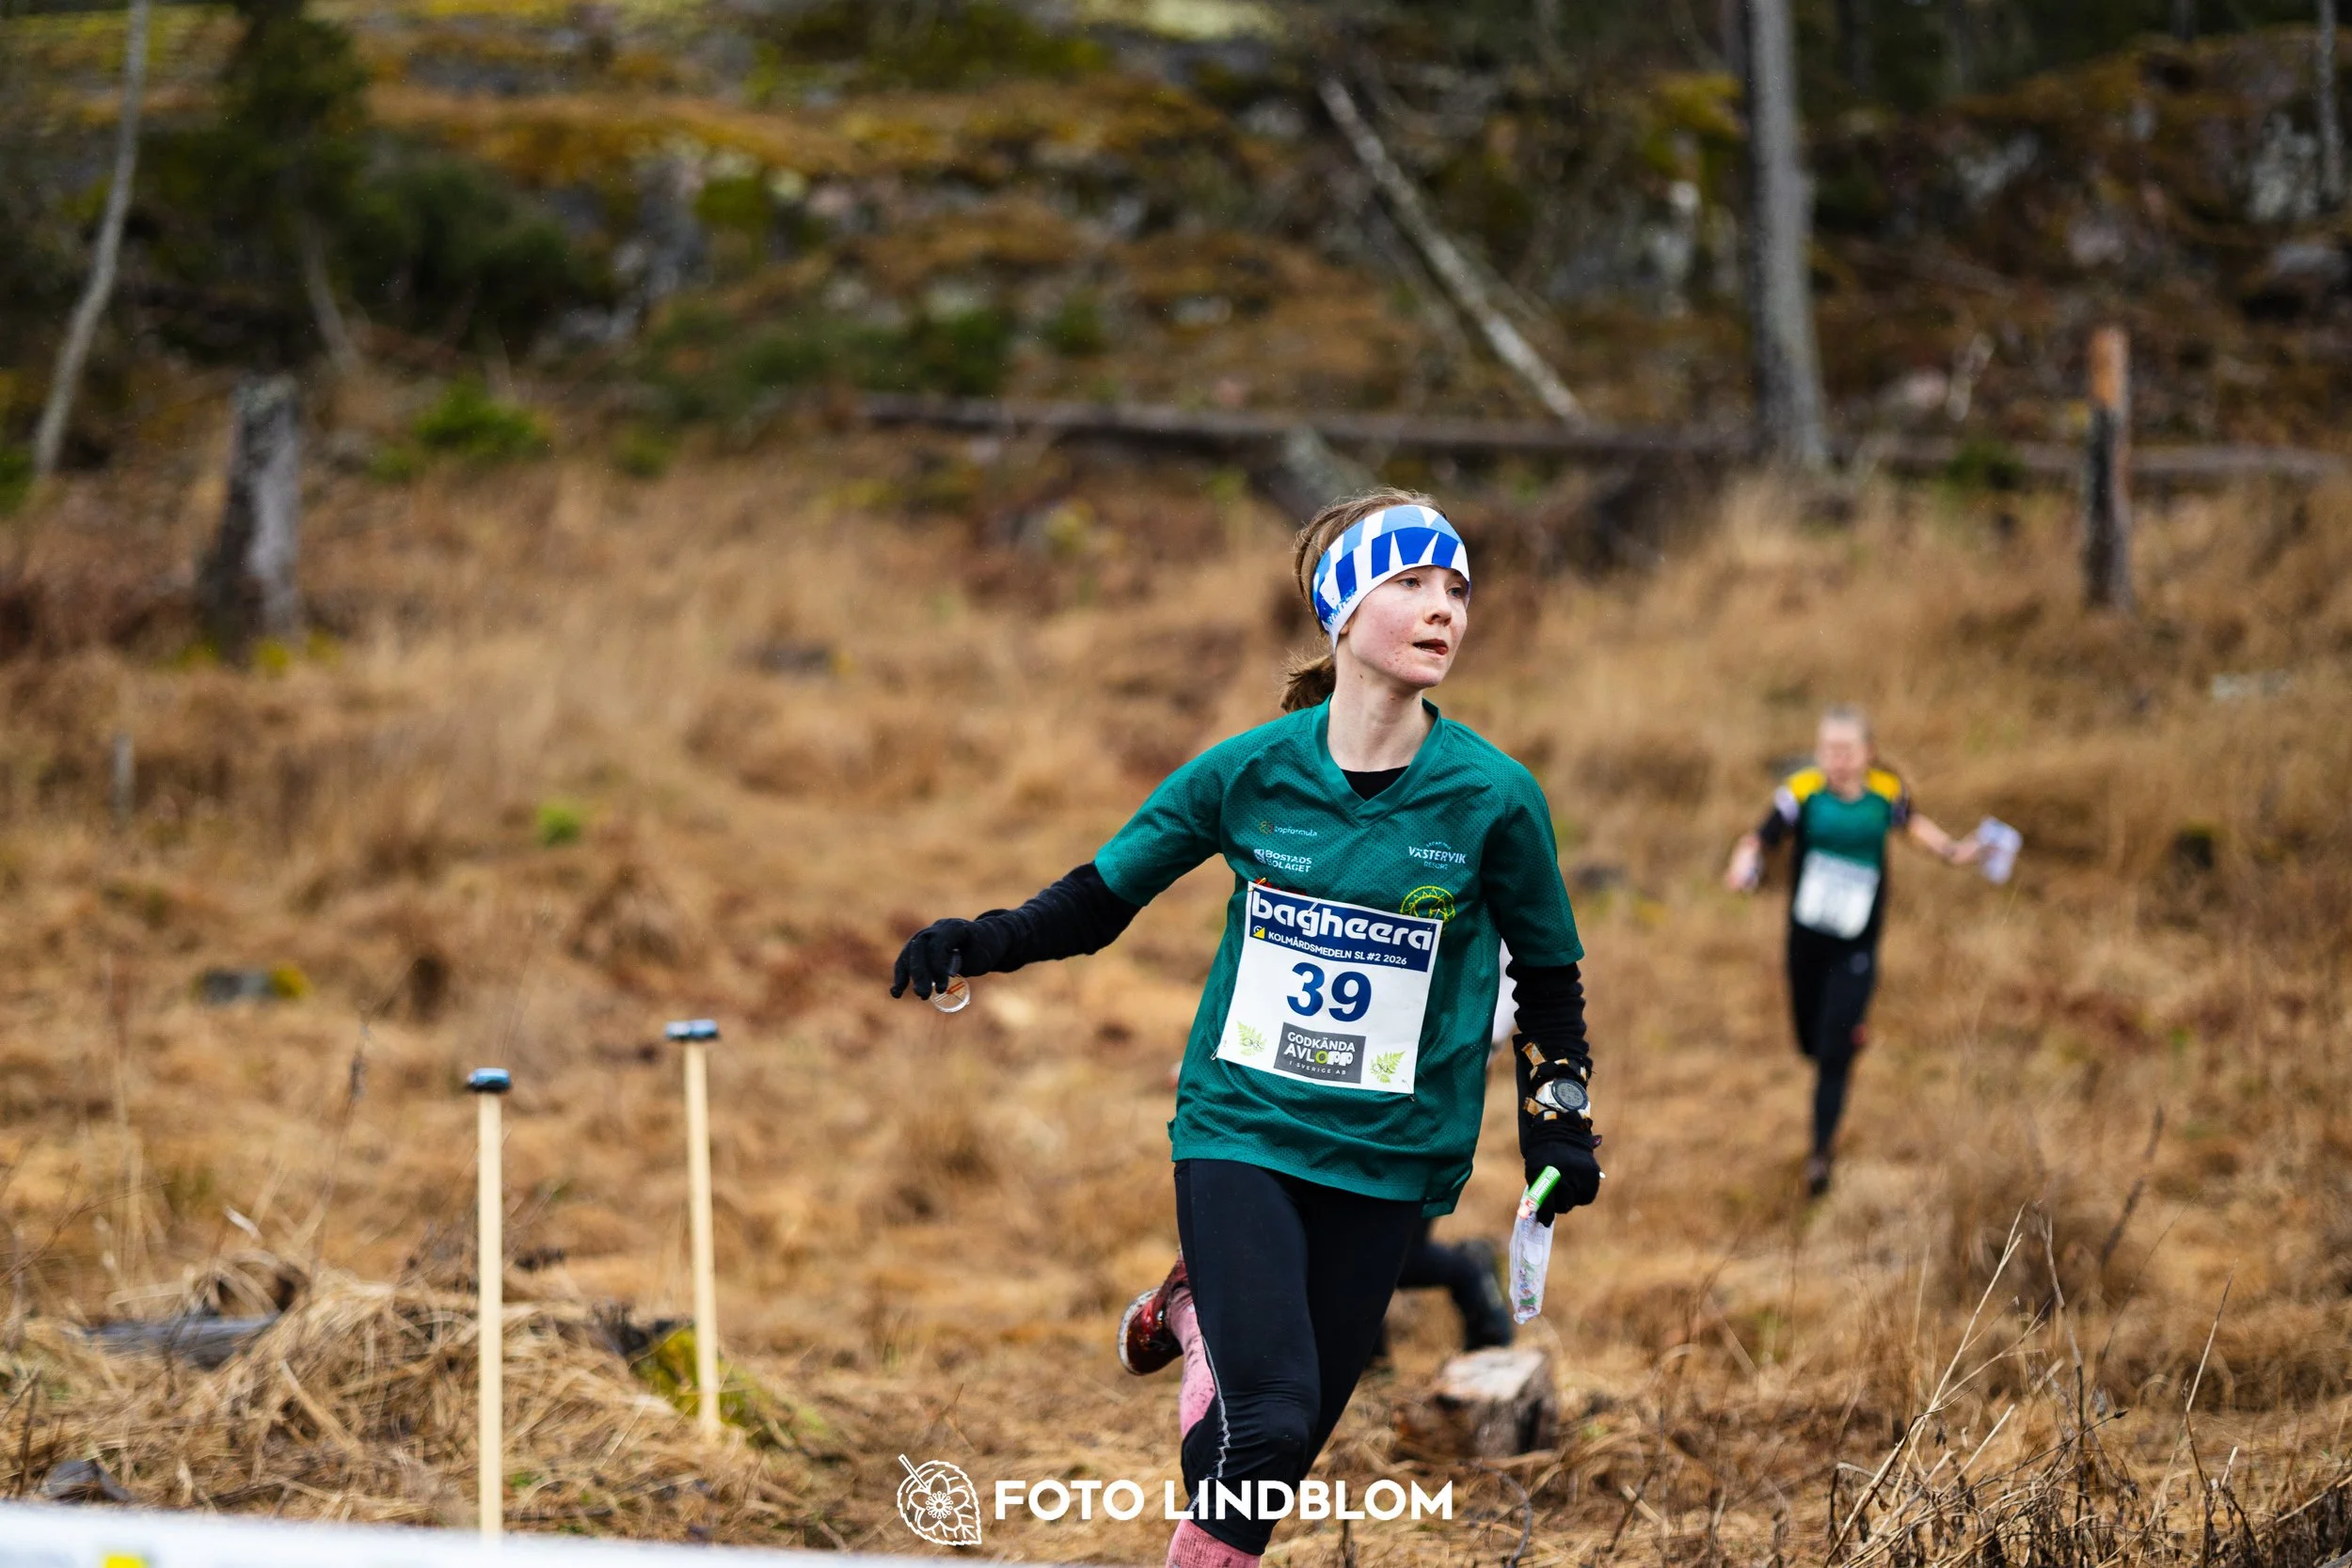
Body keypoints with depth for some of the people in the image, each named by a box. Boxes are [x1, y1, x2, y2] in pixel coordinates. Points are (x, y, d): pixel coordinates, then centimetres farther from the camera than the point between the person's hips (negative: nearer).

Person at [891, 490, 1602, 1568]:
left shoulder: (1493, 798, -6)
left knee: (1288, 1441, 4)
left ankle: (1195, 1311, 34)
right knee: (1266, 1420, -18)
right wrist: (975, 944, -11)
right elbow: (1100, 898, 5)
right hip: (1240, 1126, -1)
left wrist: (1559, 1127, 1)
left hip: (1386, 1156, 1)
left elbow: (1549, 974, 9)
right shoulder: (1250, 771, -6)